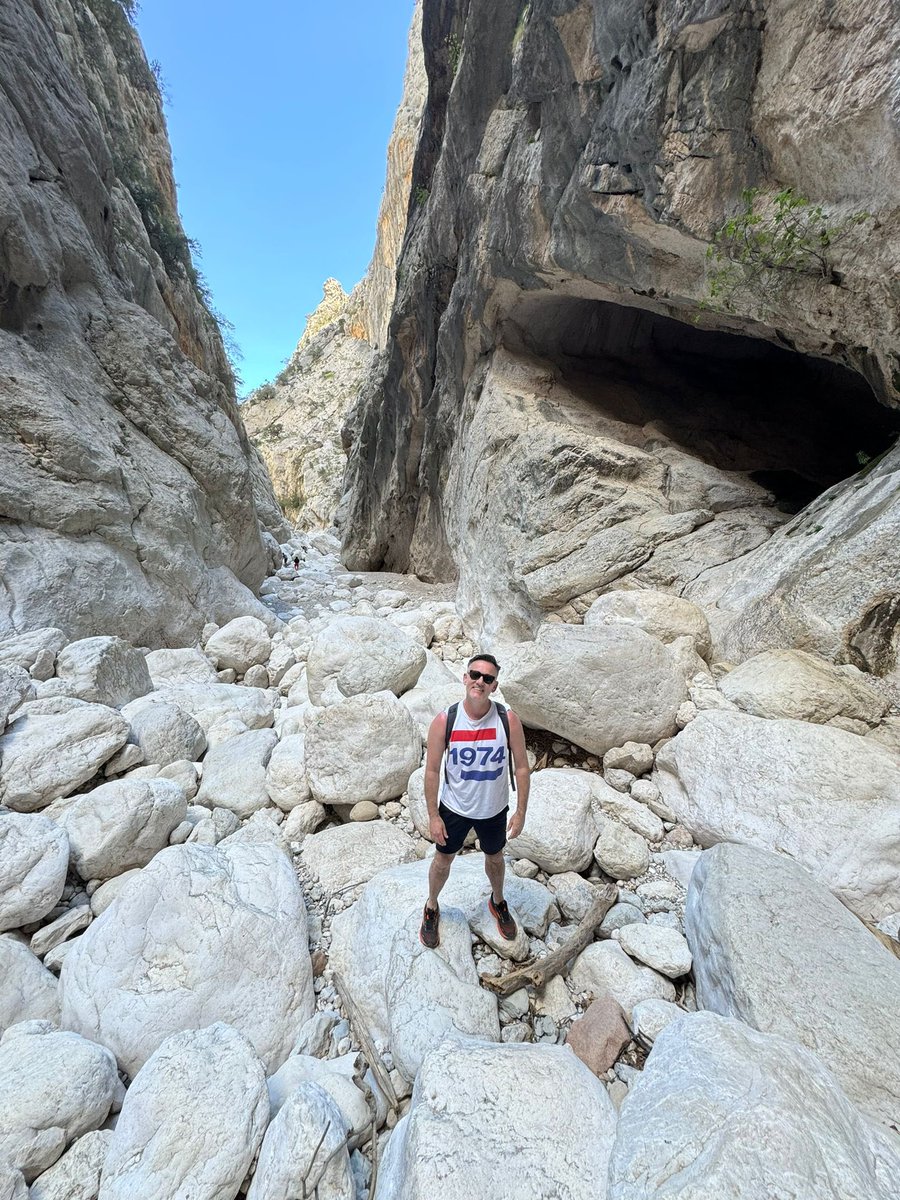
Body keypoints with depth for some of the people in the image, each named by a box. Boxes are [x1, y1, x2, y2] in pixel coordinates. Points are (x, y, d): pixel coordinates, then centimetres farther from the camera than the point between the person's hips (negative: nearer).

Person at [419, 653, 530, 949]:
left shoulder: (508, 720, -23)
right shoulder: (444, 721, -24)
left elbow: (522, 767, -10)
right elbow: (432, 770, -13)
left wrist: (520, 812, -6)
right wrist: (433, 816, -9)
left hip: (494, 810, 1)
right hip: (454, 808, 0)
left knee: (495, 858, 27)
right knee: (443, 859, 23)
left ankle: (497, 902, 59)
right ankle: (431, 908, 53)